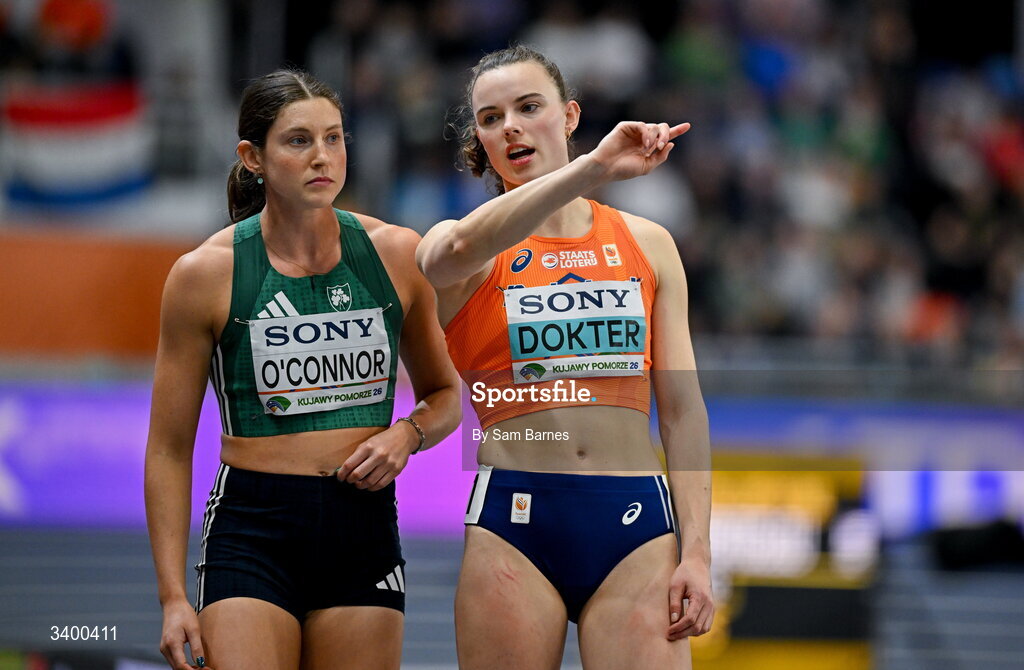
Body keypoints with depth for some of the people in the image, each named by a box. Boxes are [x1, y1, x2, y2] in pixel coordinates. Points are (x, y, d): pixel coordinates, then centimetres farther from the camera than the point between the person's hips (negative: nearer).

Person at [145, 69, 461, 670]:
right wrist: (173, 596, -5)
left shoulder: (397, 255, 4)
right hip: (251, 530, -3)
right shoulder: (206, 275, -3)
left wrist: (407, 435, -5)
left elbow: (444, 394, 19)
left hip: (365, 530, 3)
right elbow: (170, 448, 1)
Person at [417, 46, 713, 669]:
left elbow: (682, 408, 10)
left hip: (635, 523, 1)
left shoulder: (648, 243, 14)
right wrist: (592, 168, -30)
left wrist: (696, 550, -1)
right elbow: (461, 249, -21)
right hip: (514, 524, -1)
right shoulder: (455, 243, 7)